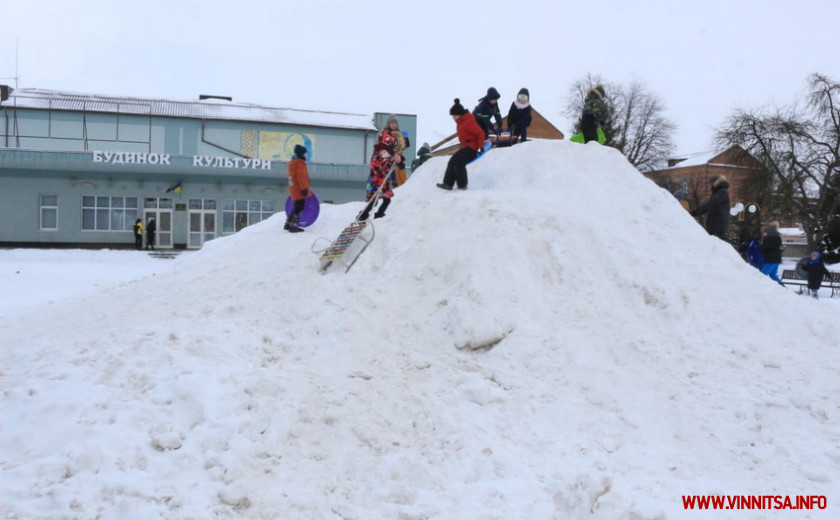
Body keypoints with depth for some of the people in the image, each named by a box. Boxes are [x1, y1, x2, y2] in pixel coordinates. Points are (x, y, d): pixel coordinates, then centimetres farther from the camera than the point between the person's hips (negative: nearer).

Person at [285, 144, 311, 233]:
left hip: (294, 189, 10)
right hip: (299, 190, -10)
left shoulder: (293, 163, 16)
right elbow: (301, 177, -23)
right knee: (299, 208, -6)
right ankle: (293, 226, -8)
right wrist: (304, 189, -23)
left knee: (296, 207, 19)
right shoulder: (300, 163, -16)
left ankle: (288, 224, 23)